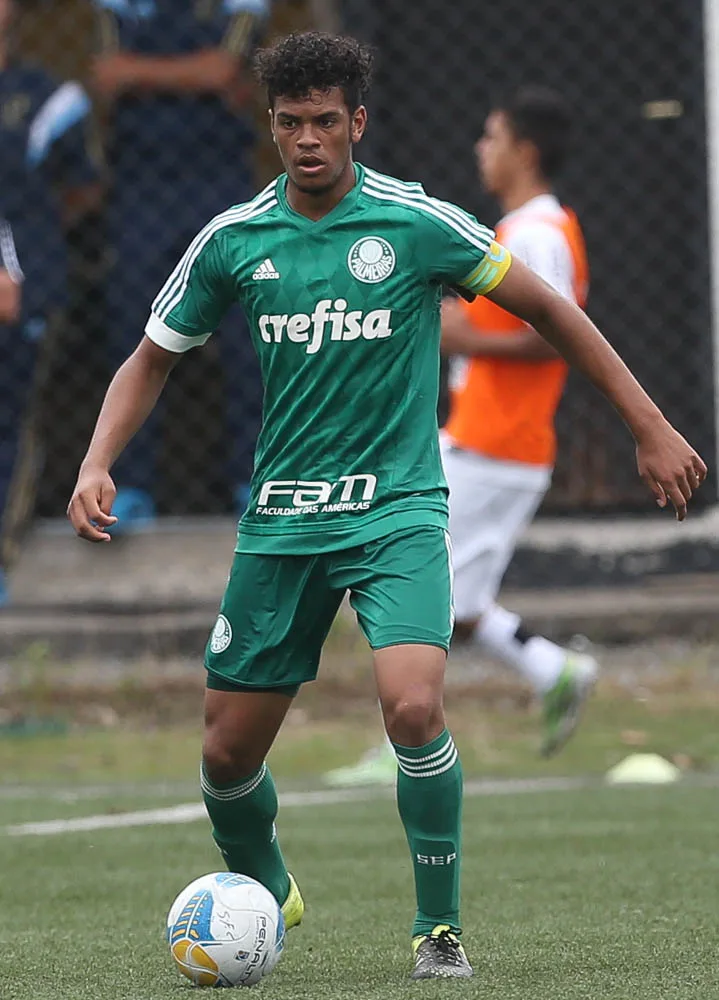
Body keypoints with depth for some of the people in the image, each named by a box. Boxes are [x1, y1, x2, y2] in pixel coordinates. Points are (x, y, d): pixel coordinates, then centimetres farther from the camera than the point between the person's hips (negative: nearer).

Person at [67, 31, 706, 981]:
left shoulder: (418, 224, -8)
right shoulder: (232, 241, 0)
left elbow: (550, 310, 2)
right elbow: (152, 360, 12)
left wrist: (651, 428, 1)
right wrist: (97, 465, -5)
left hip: (397, 509, -3)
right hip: (281, 518, 3)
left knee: (414, 707, -26)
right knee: (229, 751, 4)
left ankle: (440, 927, -7)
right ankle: (264, 893, 36)